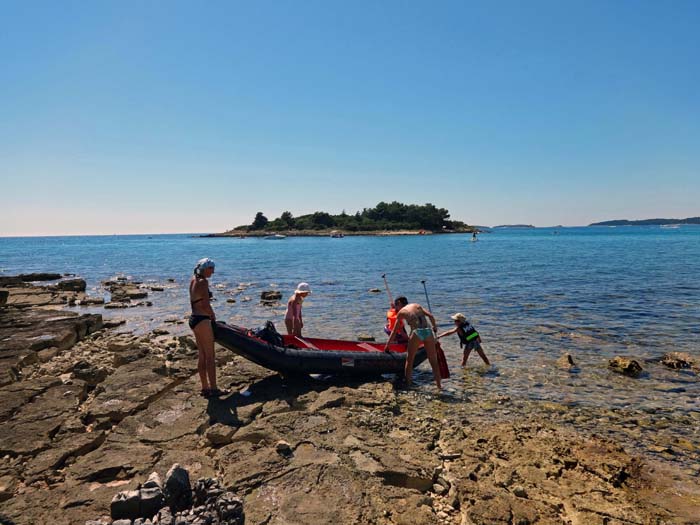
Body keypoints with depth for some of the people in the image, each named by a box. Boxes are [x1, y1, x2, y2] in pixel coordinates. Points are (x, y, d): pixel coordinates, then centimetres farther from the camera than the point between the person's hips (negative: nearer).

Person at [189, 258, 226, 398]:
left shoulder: (194, 280, 13)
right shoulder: (203, 282, -15)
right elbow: (206, 305, -19)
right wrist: (213, 316, -2)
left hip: (194, 318, 9)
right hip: (202, 320, -9)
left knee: (202, 356, 14)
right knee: (210, 356, -3)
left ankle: (205, 387, 21)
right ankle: (213, 389, 2)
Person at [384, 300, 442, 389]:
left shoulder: (401, 312, 16)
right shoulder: (417, 305, 24)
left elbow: (394, 331, 17)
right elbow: (431, 316, 11)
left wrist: (387, 345, 23)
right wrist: (434, 327, 28)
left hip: (416, 332, -3)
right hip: (428, 331, 3)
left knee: (409, 360, 13)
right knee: (433, 361, 16)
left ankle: (407, 384, 15)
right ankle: (439, 384, 20)